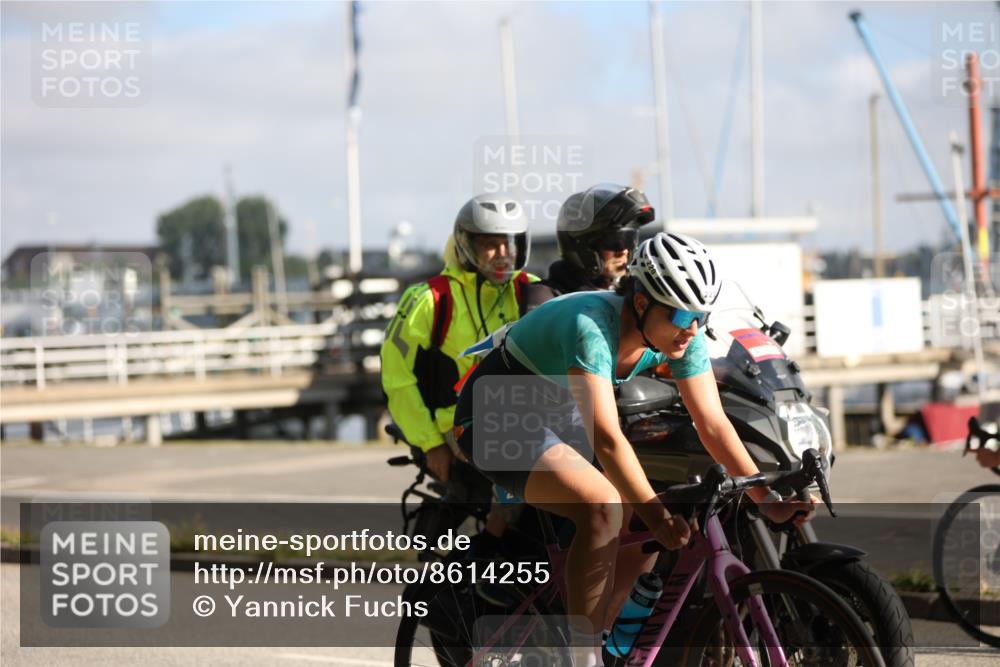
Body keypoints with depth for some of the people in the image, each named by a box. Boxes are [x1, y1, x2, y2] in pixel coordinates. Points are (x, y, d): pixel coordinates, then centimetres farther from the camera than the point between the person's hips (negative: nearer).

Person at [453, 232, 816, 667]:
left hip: (561, 418, 8)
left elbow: (713, 424, -13)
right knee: (603, 508, -29)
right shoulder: (591, 326, -35)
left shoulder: (682, 336, -13)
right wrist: (655, 513, -47)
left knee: (640, 533, -7)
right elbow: (606, 438, -41)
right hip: (498, 417, -8)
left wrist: (767, 499, -22)